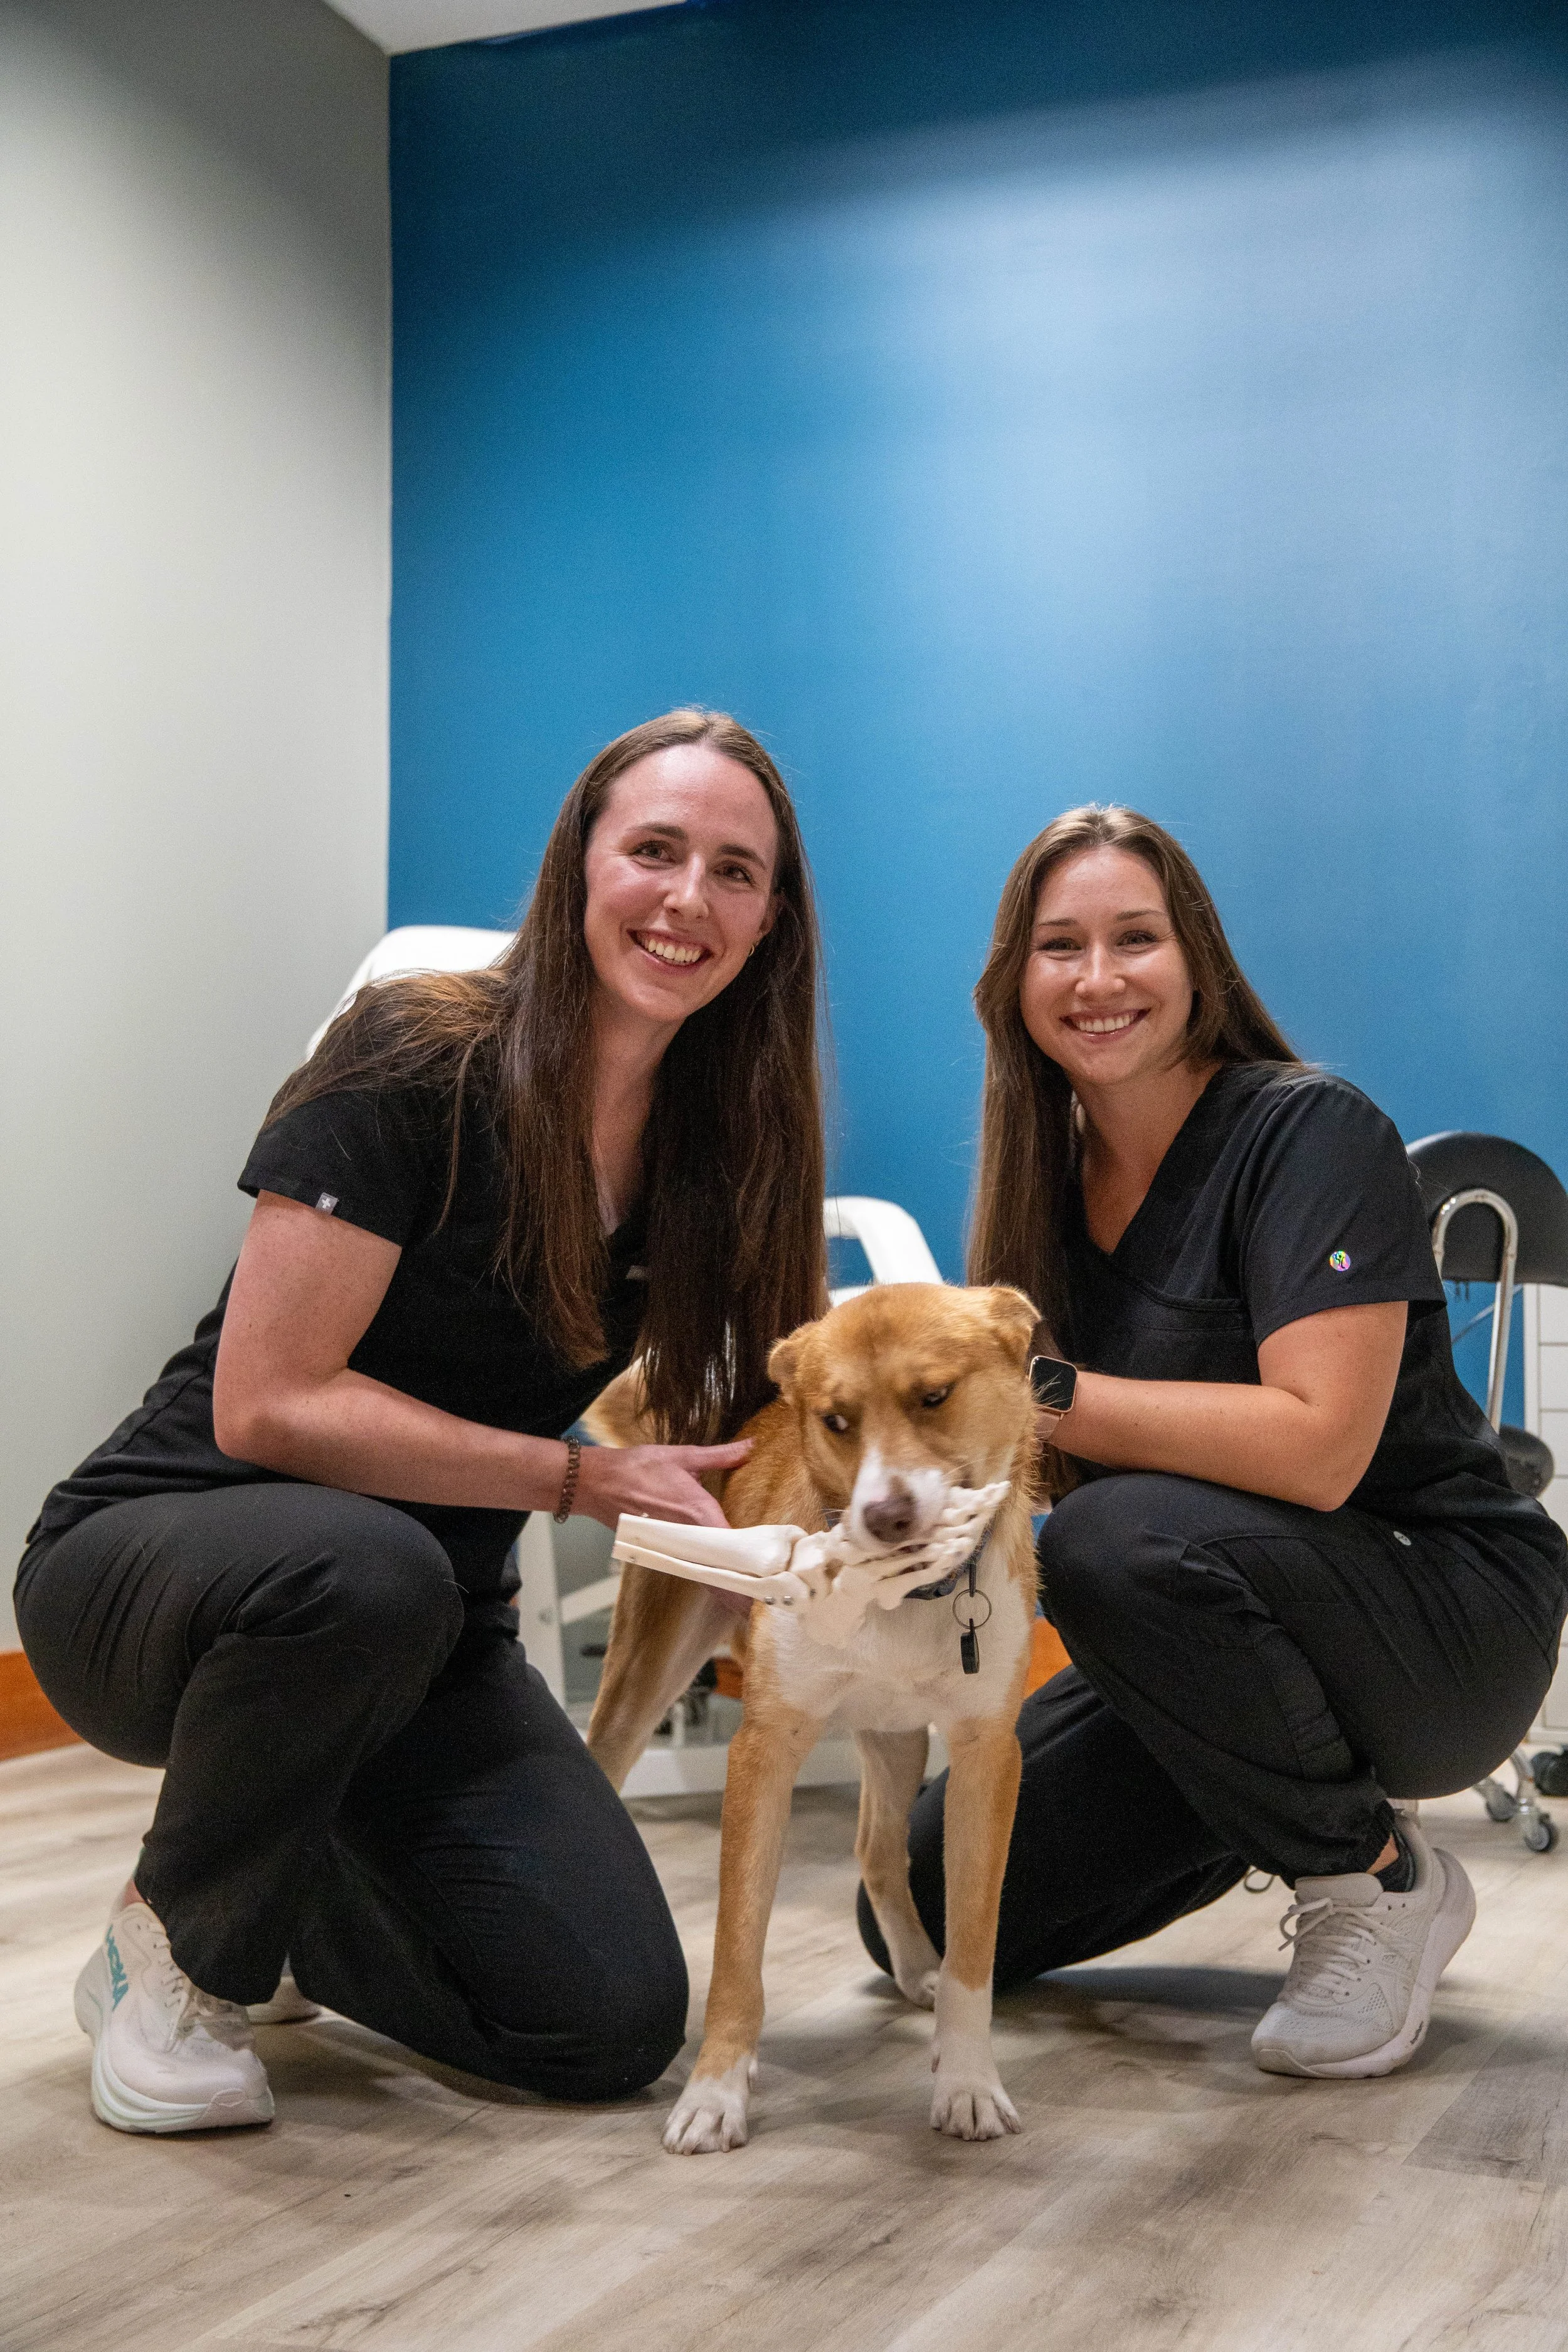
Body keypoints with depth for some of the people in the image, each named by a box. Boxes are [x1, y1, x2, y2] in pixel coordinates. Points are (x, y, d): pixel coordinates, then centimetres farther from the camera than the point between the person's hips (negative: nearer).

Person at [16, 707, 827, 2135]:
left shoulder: (716, 1143, -1)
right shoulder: (418, 1064, -19)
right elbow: (265, 1405, -22)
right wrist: (578, 1477, -21)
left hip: (426, 1641, 6)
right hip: (155, 1558, -5)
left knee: (616, 2026, -9)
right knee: (364, 1565, -41)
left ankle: (272, 1901, 20)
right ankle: (177, 1947, -10)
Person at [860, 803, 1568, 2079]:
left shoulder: (1314, 1133, -17)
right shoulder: (1055, 1176, 3)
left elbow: (1317, 1447, -29)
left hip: (1448, 1612, -7)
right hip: (1210, 1645, 7)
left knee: (1119, 1540, -36)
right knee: (923, 1914, 1)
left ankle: (1379, 1879, -12)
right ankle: (1263, 1812, 22)